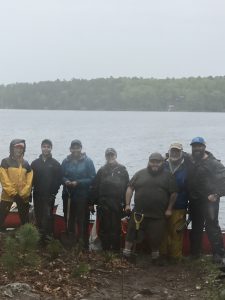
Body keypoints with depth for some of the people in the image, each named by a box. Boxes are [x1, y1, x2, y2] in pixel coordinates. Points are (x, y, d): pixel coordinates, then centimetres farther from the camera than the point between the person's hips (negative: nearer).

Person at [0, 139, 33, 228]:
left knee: (25, 220, 12)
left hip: (23, 197, 4)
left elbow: (29, 182, 5)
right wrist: (13, 194, -14)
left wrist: (23, 194, -9)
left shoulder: (26, 164, 10)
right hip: (8, 196, -3)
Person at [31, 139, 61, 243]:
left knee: (47, 216, -8)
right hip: (37, 195, 3)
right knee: (38, 216, 5)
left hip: (49, 196, -3)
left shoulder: (55, 164, 2)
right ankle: (39, 234, 13)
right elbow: (31, 179, 7)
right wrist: (31, 191, -4)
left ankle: (47, 235, -5)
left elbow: (58, 180, -2)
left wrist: (53, 193, -9)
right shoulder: (35, 163, 9)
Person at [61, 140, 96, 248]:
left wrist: (78, 183, -16)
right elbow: (61, 176, 11)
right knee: (69, 220, 10)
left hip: (82, 196, -3)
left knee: (82, 221, -1)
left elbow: (92, 178, -7)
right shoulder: (66, 161, 8)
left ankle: (83, 246, 7)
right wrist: (65, 181, -12)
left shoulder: (87, 161, -3)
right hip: (68, 195, 3)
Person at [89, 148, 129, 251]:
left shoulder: (122, 170, 5)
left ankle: (116, 249, 12)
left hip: (117, 204, -1)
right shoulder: (102, 170, 9)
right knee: (104, 228, 5)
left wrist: (126, 204, -5)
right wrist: (92, 203, 1)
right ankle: (105, 249, 14)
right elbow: (95, 187, 6)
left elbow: (127, 188, 1)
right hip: (103, 204, 1)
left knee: (116, 228, 3)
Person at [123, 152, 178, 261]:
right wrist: (127, 204, 1)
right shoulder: (140, 174, 7)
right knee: (132, 233, 3)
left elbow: (173, 193, 2)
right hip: (139, 212, 1)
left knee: (155, 237, 5)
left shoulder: (168, 176, 3)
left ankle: (155, 256, 24)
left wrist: (169, 209, -2)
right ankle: (126, 252, 14)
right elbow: (130, 188, 8)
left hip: (158, 215, -1)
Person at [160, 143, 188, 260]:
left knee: (177, 232, -1)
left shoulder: (186, 168, 2)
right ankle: (163, 254, 16)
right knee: (164, 231, 5)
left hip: (179, 207, -2)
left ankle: (175, 255, 9)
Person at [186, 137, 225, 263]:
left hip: (209, 200, -6)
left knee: (212, 226, -9)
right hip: (194, 201, 6)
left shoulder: (213, 163, -10)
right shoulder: (189, 161, 6)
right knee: (196, 227, 14)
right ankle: (195, 253, 25)